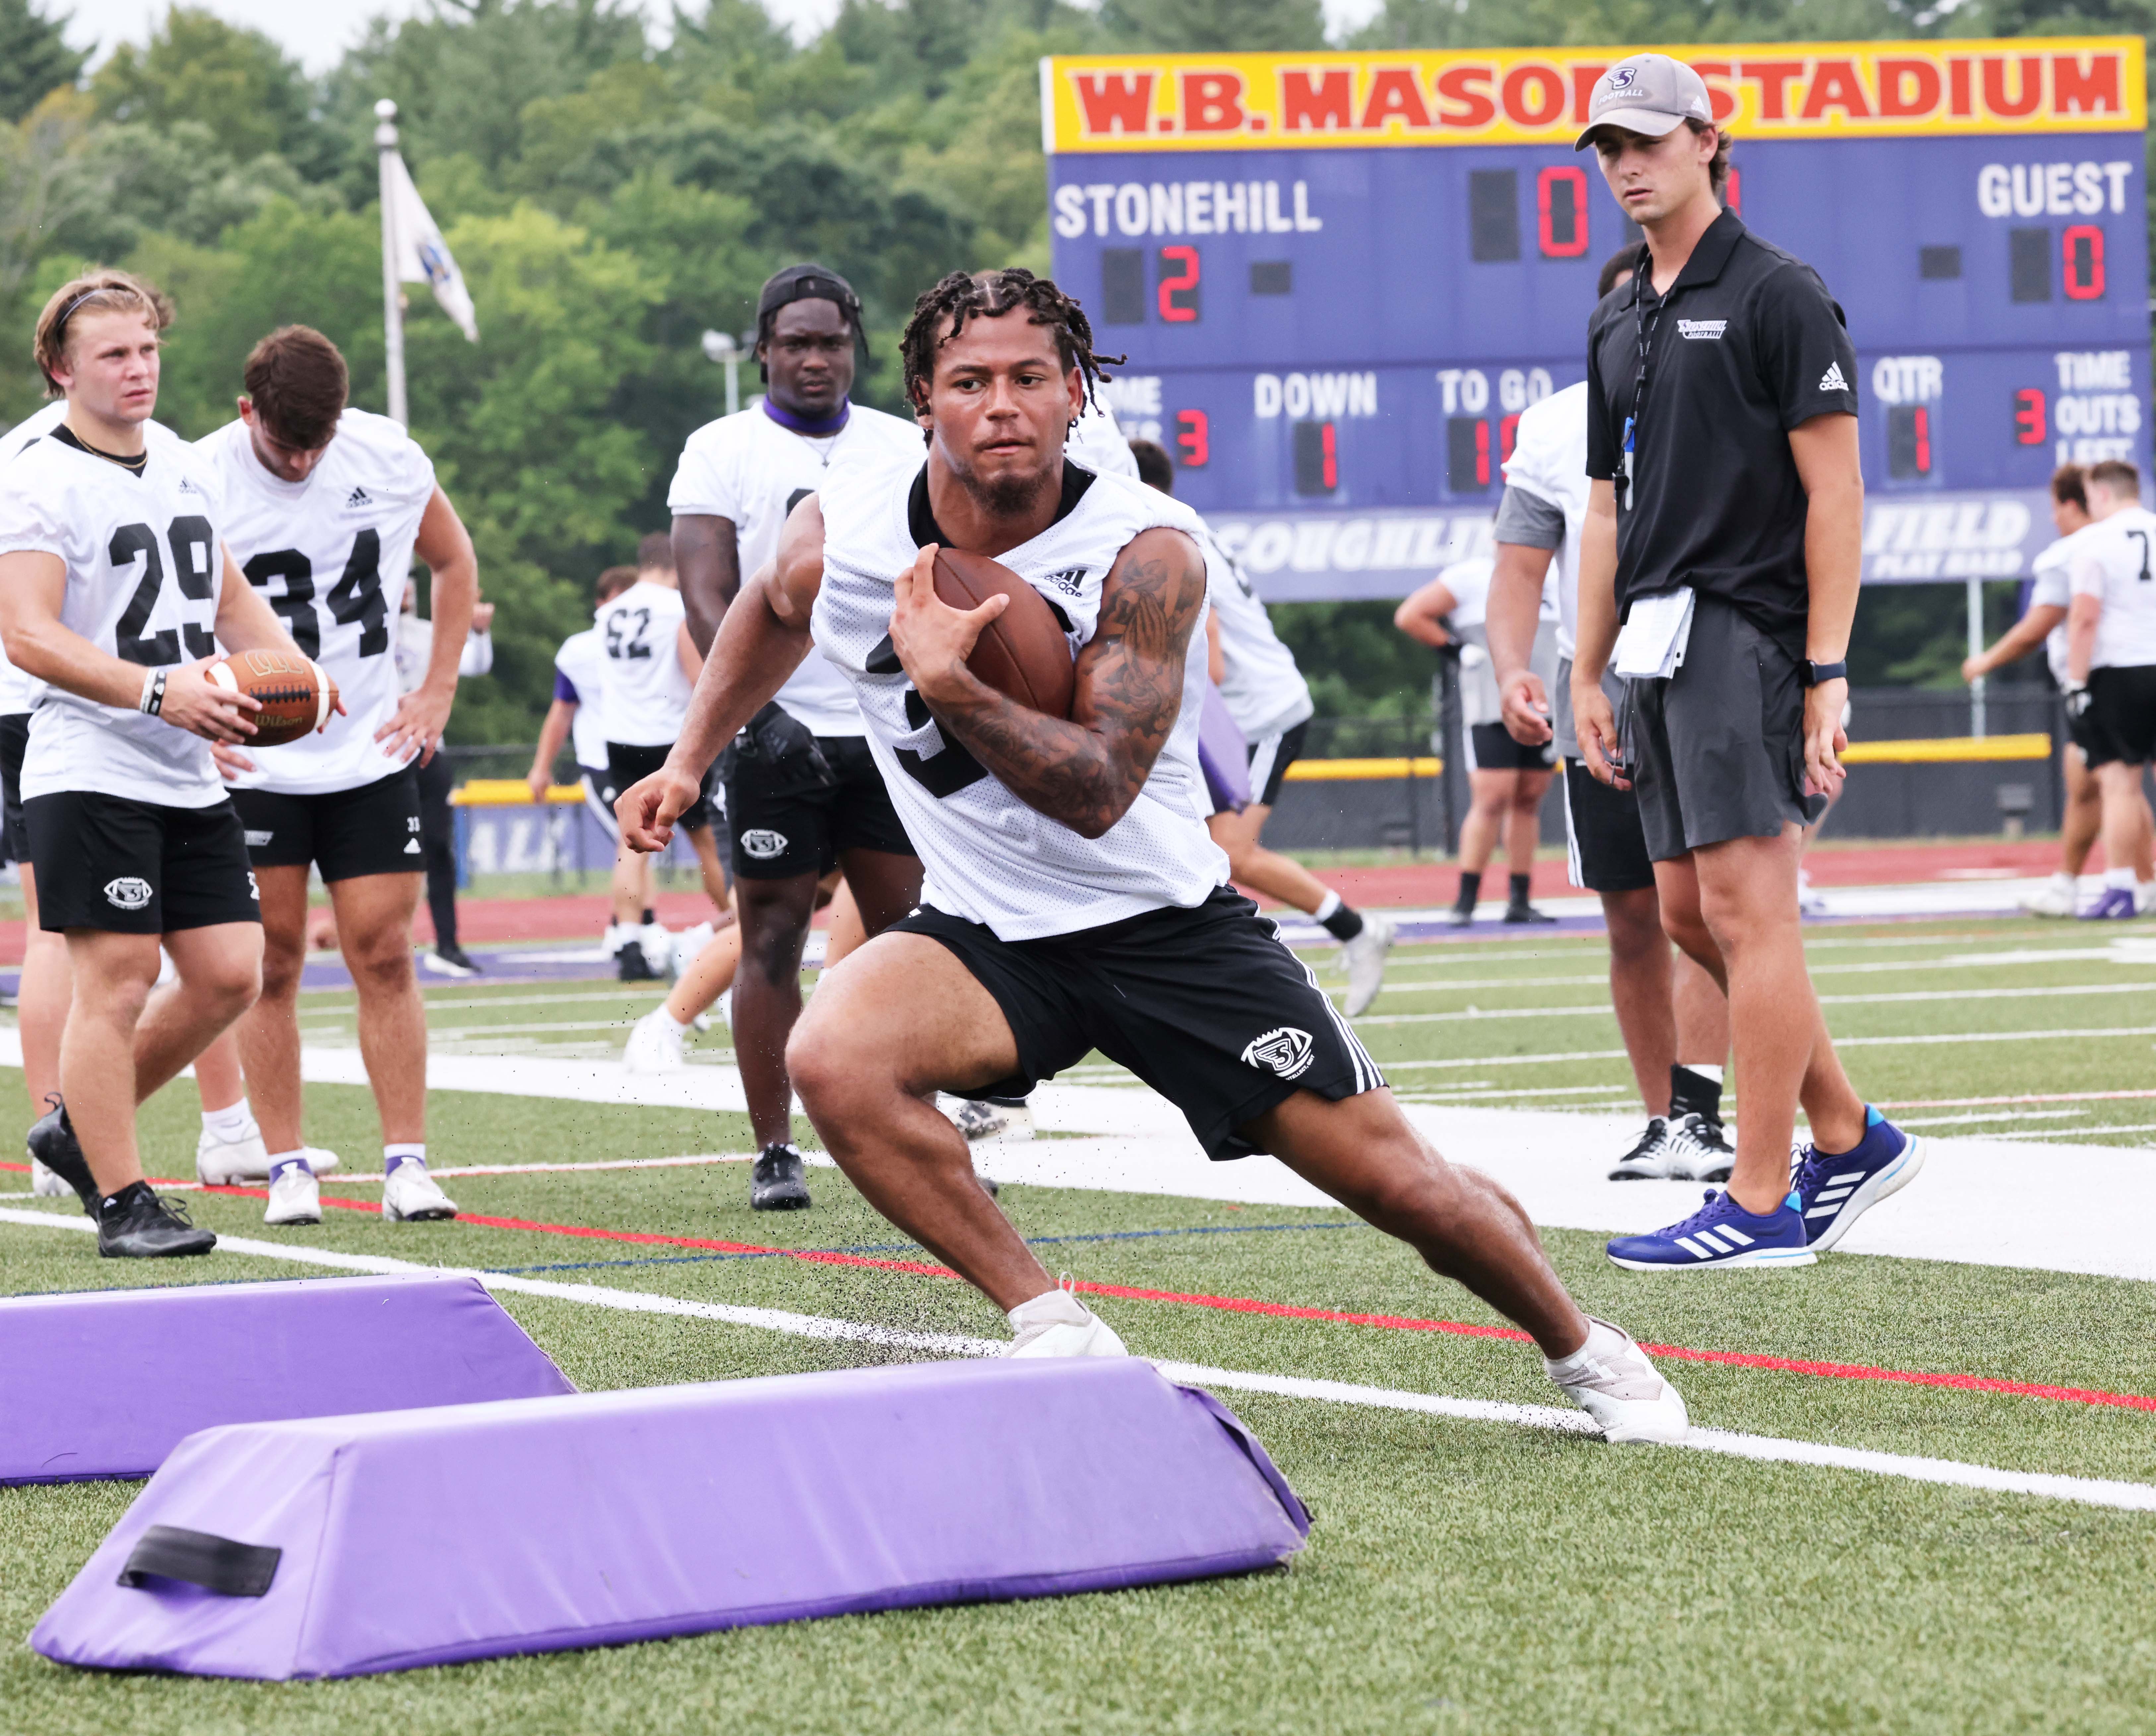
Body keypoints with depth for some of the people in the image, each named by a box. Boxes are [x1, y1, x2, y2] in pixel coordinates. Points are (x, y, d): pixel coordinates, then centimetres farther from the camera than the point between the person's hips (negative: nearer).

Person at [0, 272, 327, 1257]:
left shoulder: (186, 466, 15)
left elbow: (229, 597, 27)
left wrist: (289, 670, 8)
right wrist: (156, 691, -28)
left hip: (190, 774, 8)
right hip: (91, 775, -8)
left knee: (230, 975, 5)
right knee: (116, 978, -8)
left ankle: (81, 1130, 22)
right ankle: (122, 1201, 0)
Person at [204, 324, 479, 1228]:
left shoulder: (388, 457, -3)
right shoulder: (200, 481, -12)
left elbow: (455, 562, 14)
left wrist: (437, 693, 7)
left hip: (371, 750, 2)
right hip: (252, 761, -2)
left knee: (385, 957, 0)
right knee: (273, 962, 0)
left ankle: (407, 1163, 3)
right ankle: (288, 1168, 7)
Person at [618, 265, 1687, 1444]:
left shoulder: (1147, 551, -19)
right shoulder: (844, 528, -9)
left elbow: (1096, 792, -27)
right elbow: (773, 611, 18)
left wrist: (948, 685, -37)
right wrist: (689, 762, 15)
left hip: (1166, 924, -2)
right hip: (987, 936, 2)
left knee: (1400, 1182, -3)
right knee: (832, 1060, -31)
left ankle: (1581, 1349, 28)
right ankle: (1053, 1332, -16)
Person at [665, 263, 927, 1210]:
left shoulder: (901, 447, 12)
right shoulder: (721, 451, 0)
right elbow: (709, 600, -9)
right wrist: (759, 709, -22)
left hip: (889, 731, 4)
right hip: (775, 735, -4)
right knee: (772, 940, -3)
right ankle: (775, 1152, 1)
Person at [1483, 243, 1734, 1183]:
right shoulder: (1555, 428, 4)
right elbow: (1519, 567, 4)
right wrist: (1513, 671, -14)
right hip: (1597, 705, 2)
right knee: (1633, 922, 7)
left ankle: (1695, 1114, -18)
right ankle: (1661, 1122, 16)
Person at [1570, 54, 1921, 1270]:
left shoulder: (1776, 293, -5)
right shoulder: (1619, 322, 18)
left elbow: (1835, 492, -10)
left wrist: (1827, 674, -16)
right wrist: (1588, 678, 16)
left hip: (1749, 626, -8)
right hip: (1659, 642, 8)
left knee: (1748, 908, -9)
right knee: (1690, 916, 9)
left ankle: (1762, 1206, -7)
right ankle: (1851, 1139, 22)